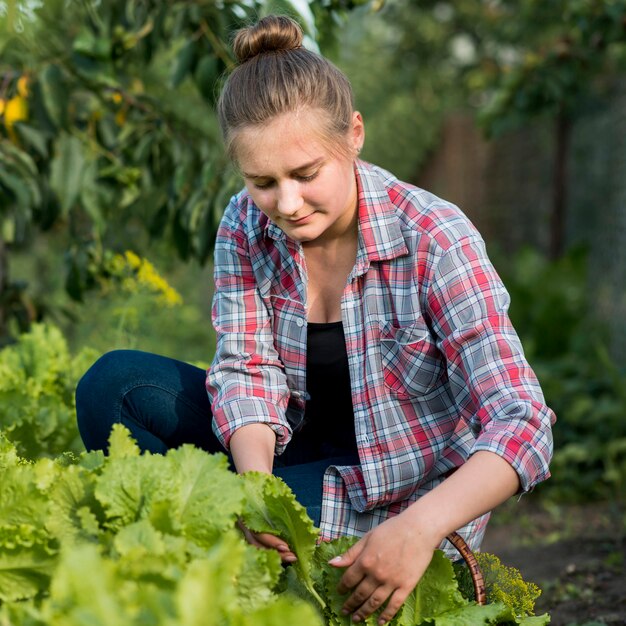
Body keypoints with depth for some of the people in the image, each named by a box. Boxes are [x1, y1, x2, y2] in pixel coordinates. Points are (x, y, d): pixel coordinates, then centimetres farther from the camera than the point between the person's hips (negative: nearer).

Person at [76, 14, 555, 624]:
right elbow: (246, 368, -11)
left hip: (401, 498, -5)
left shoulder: (434, 241, -23)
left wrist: (420, 529, -46)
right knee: (114, 384, -11)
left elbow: (522, 427, -29)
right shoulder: (247, 226, -7)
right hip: (299, 449, 5)